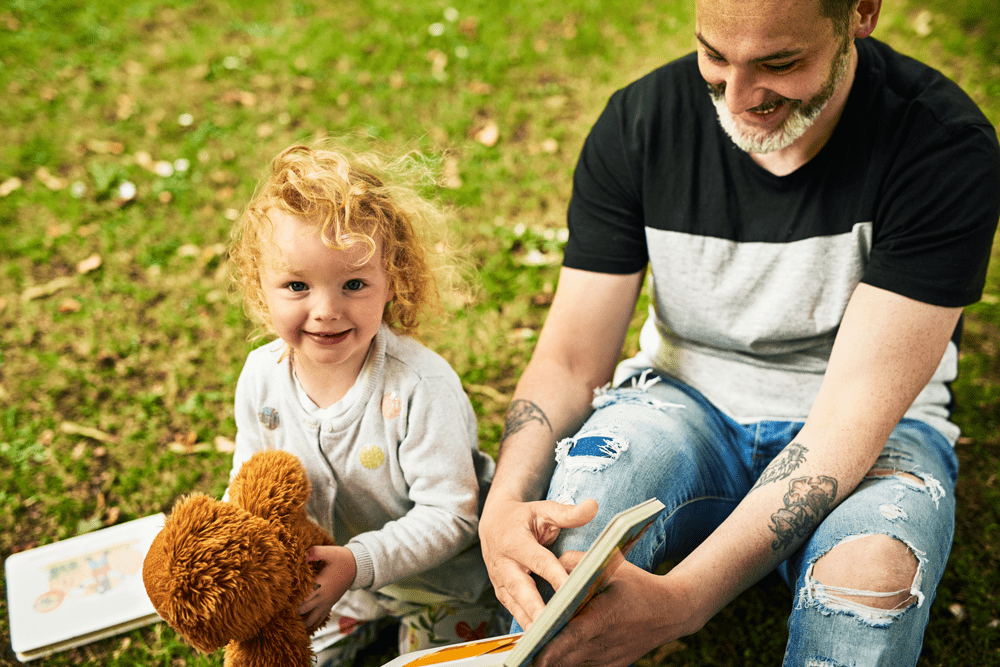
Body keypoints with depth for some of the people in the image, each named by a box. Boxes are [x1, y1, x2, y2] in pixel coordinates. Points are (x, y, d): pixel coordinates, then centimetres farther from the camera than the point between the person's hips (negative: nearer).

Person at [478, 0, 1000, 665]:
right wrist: (504, 502, -32)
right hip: (684, 401, 1)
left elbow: (855, 413, -26)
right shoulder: (638, 122, -11)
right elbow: (569, 362, -10)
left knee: (874, 569, -35)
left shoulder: (946, 147, -20)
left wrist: (681, 599, -39)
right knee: (569, 507, -32)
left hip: (872, 436, 0)